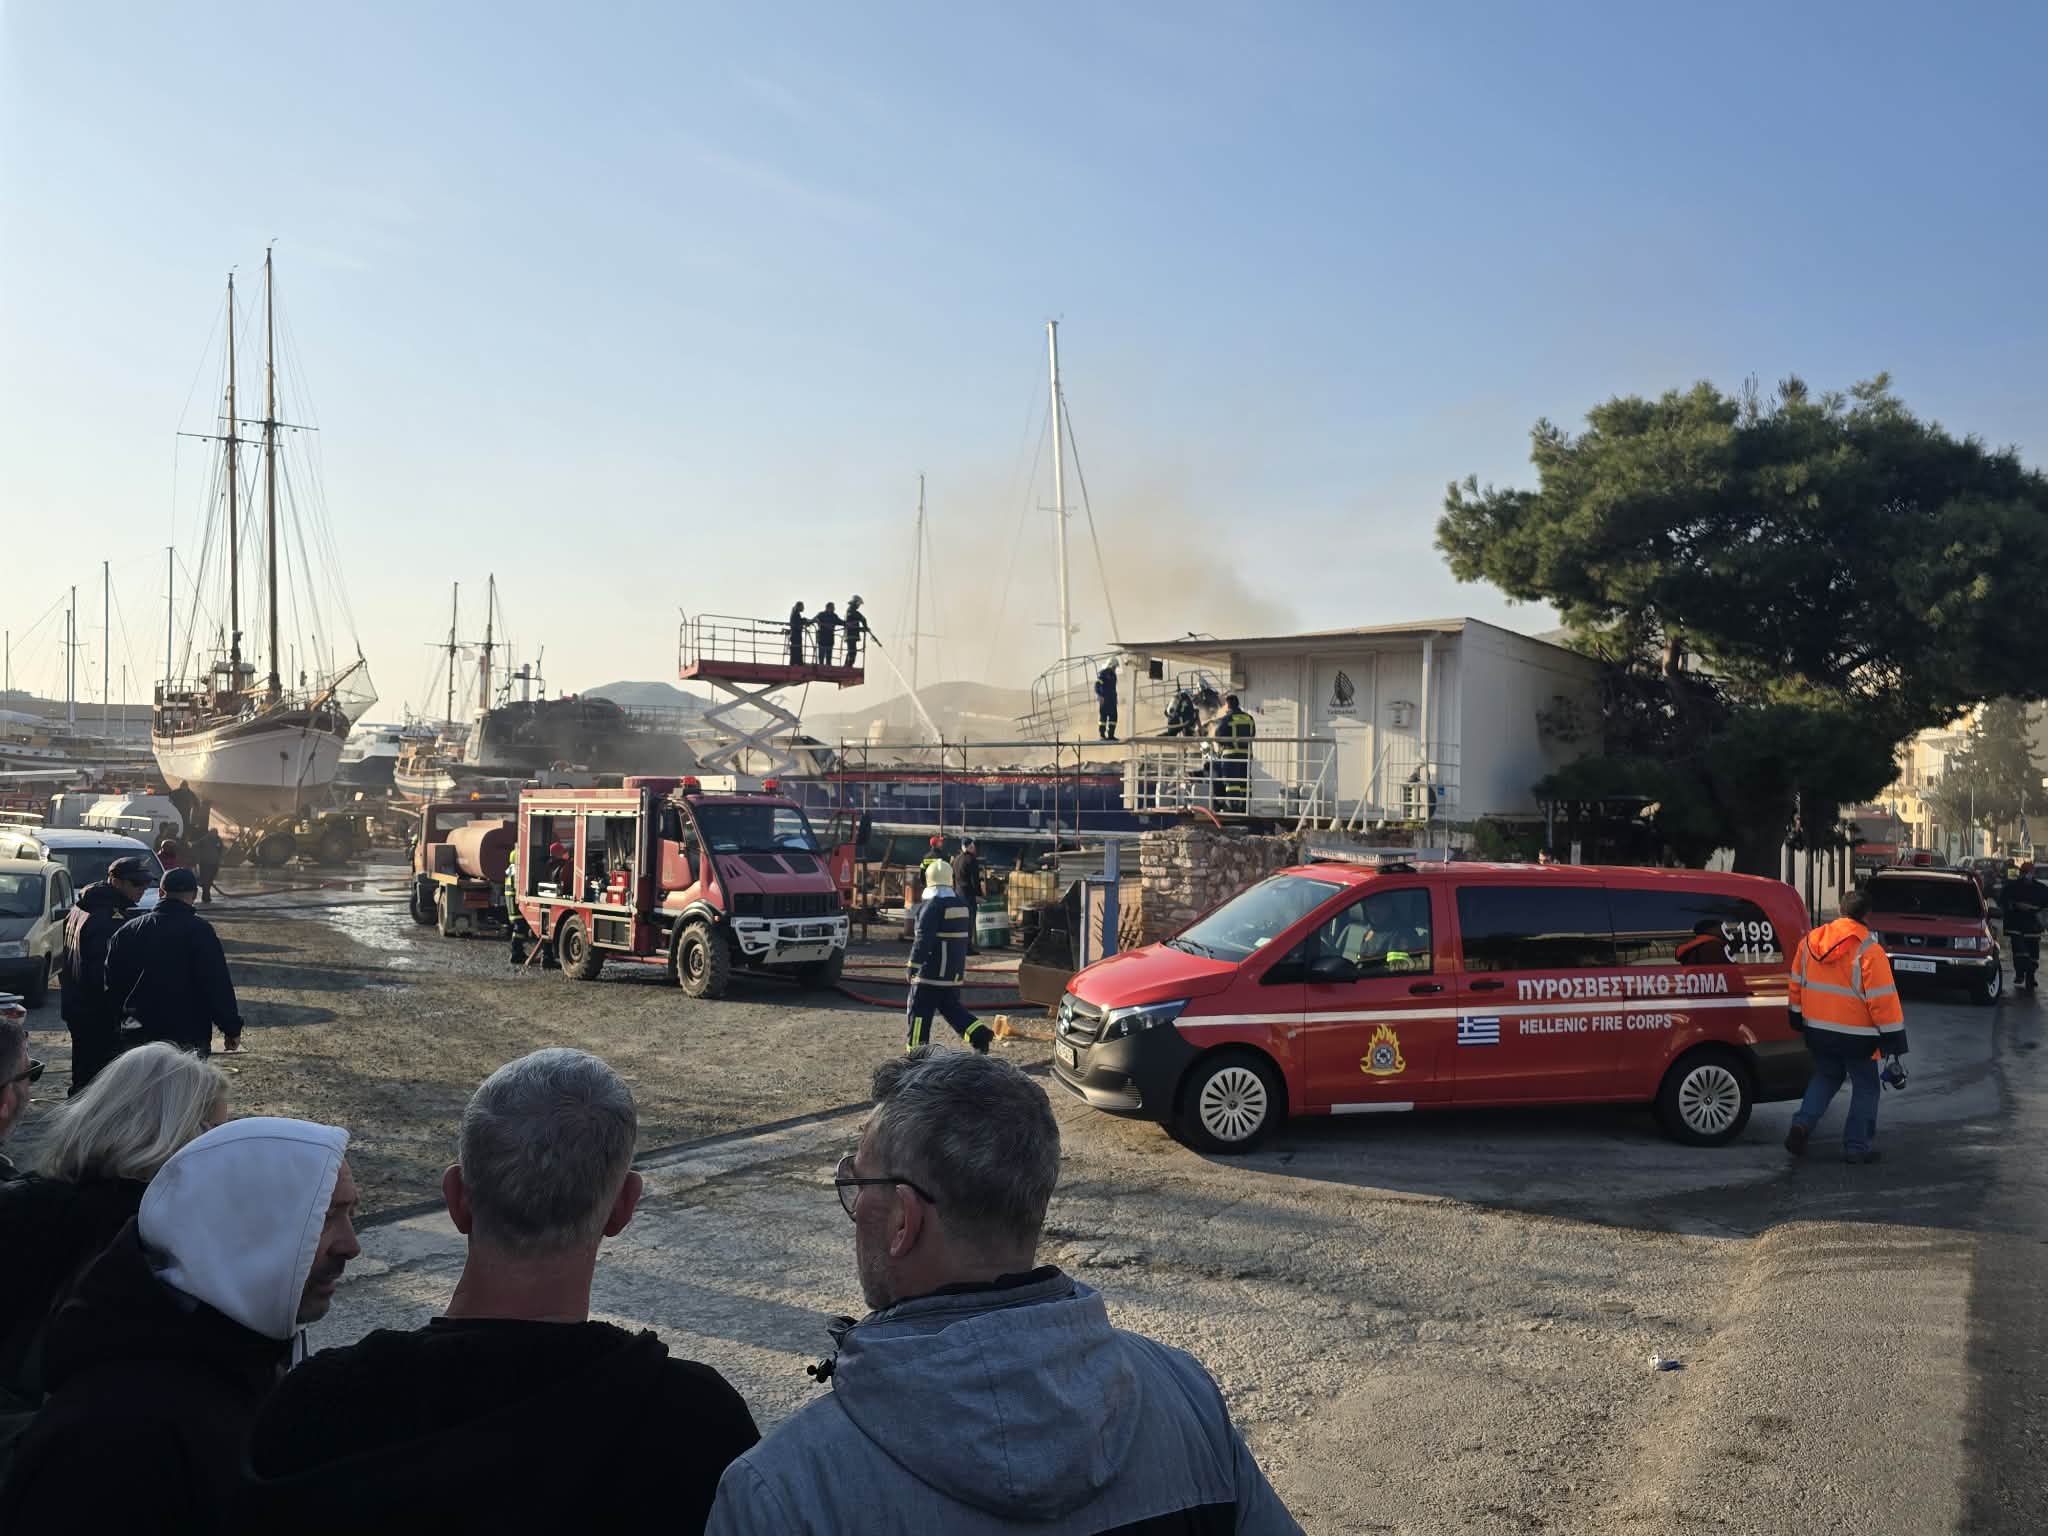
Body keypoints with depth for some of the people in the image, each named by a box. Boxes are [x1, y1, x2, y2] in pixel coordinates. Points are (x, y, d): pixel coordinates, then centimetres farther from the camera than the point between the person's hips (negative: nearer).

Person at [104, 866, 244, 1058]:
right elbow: (218, 985, -13)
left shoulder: (126, 931, 6)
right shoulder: (199, 930, -11)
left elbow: (113, 984, 12)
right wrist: (232, 1029, -6)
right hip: (189, 1038, -5)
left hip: (138, 1036, 5)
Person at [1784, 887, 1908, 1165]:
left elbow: (1796, 984, 9)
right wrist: (1893, 1035, -9)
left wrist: (1798, 1016, 21)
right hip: (1856, 1034, -5)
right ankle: (1857, 1147, 14)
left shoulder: (1811, 941, 0)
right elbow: (1883, 999, -17)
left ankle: (1802, 1123, 4)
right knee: (1865, 1087, 12)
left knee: (1825, 1076, 23)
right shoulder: (1868, 951, -18)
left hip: (1817, 1030, 5)